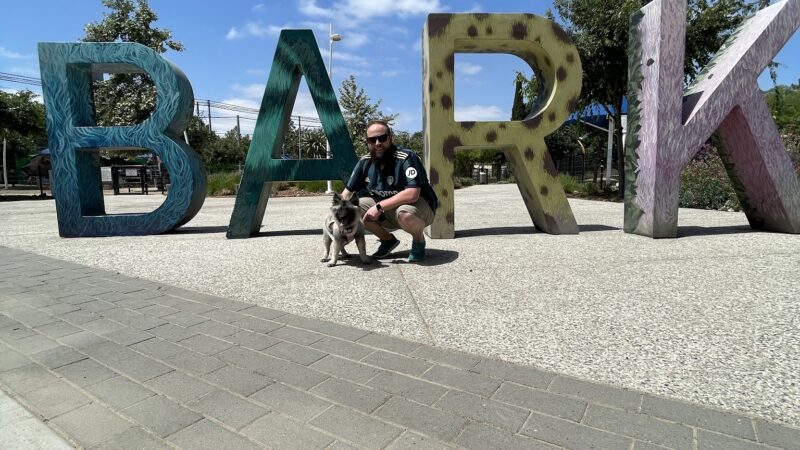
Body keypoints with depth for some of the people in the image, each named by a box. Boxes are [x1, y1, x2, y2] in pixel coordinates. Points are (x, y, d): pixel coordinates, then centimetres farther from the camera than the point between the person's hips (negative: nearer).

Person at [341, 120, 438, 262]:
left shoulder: (406, 158, -24)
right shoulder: (365, 162, -5)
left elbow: (412, 194, -35)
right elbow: (347, 192, 2)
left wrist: (379, 207, -31)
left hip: (420, 207, -6)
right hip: (388, 212, 6)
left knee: (405, 213, -40)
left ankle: (419, 240, -4)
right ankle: (388, 239, 9)